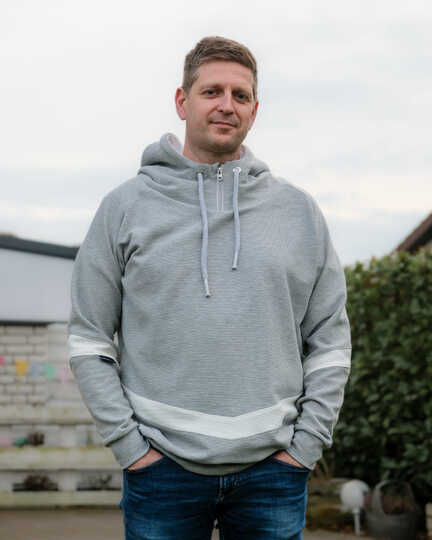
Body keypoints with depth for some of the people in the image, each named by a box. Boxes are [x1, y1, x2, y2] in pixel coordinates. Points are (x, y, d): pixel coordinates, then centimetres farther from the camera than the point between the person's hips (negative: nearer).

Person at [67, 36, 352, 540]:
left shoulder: (299, 210, 9)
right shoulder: (126, 206, 3)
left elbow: (330, 341, 9)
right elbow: (89, 341, 2)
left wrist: (306, 443, 0)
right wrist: (129, 443, -6)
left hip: (273, 466, 2)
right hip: (161, 466, -1)